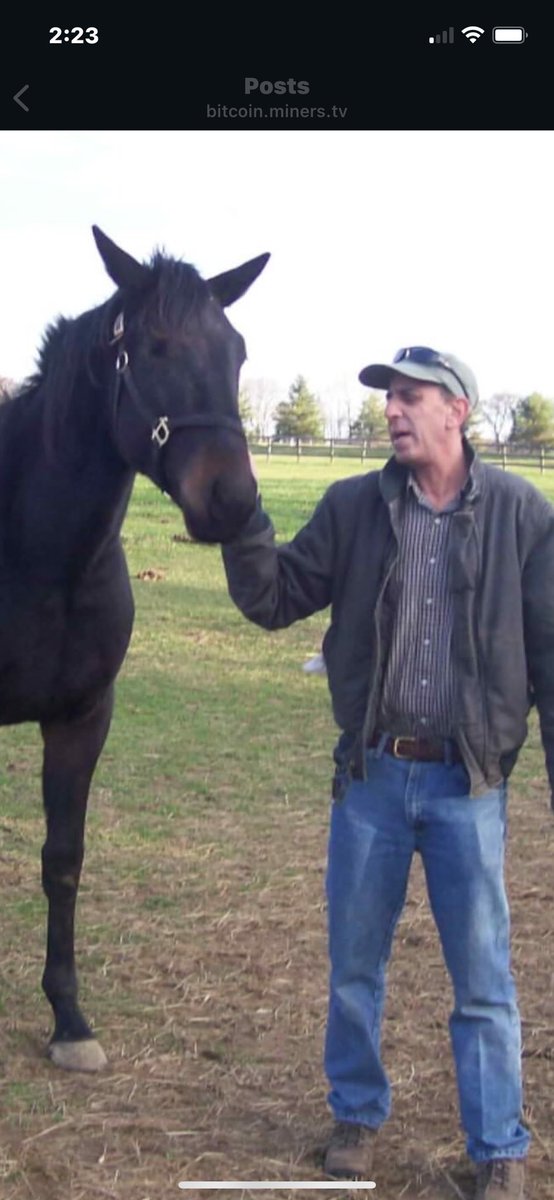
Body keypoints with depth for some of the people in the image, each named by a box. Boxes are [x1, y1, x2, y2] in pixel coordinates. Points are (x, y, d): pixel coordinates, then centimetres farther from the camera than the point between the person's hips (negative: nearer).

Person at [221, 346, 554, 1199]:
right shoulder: (353, 507, -1)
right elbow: (274, 600, 0)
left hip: (469, 783, -2)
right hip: (371, 776, 2)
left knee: (483, 981, 8)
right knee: (354, 966, 15)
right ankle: (357, 1116, 36)